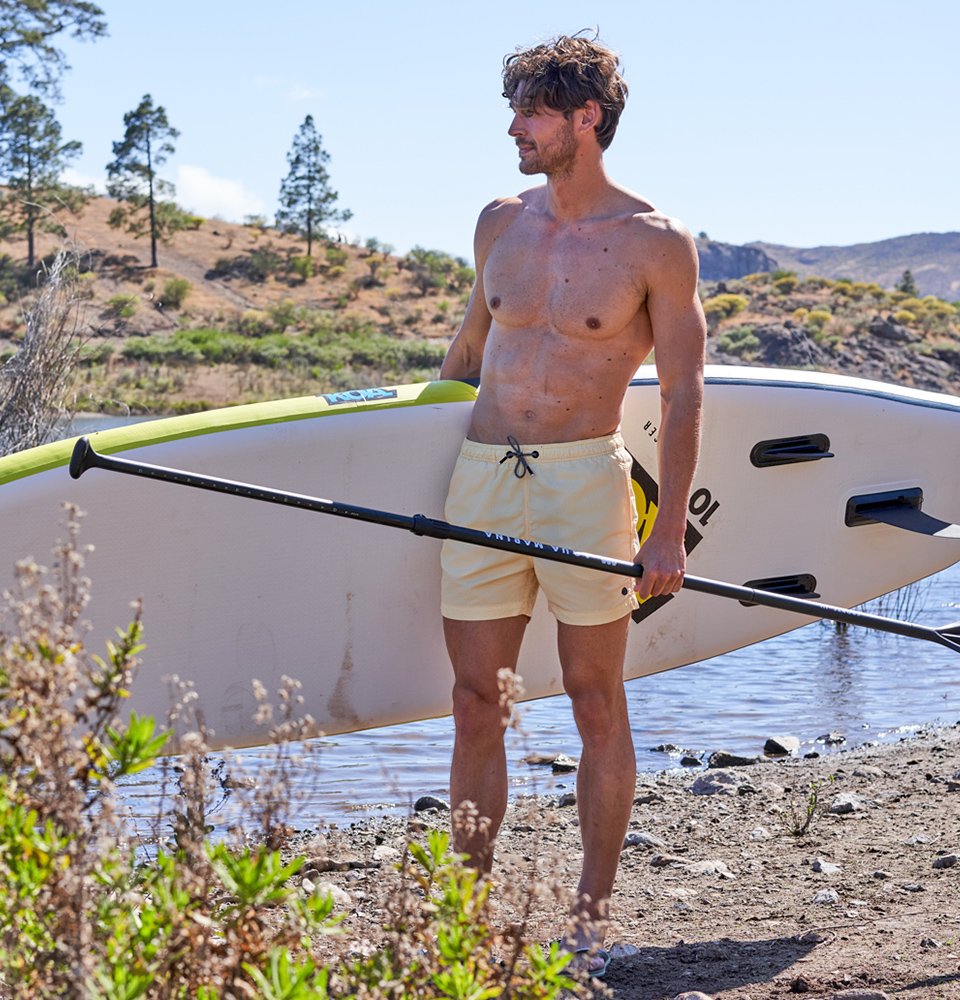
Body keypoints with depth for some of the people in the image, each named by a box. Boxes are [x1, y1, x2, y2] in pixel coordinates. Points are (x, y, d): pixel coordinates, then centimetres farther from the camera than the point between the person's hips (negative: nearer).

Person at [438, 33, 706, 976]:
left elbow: (682, 393, -4)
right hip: (480, 476, 5)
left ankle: (590, 921, 11)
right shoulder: (500, 223, 11)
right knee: (476, 705, 5)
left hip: (584, 477, -4)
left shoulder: (655, 243, -3)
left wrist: (668, 533, -9)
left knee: (597, 703, 3)